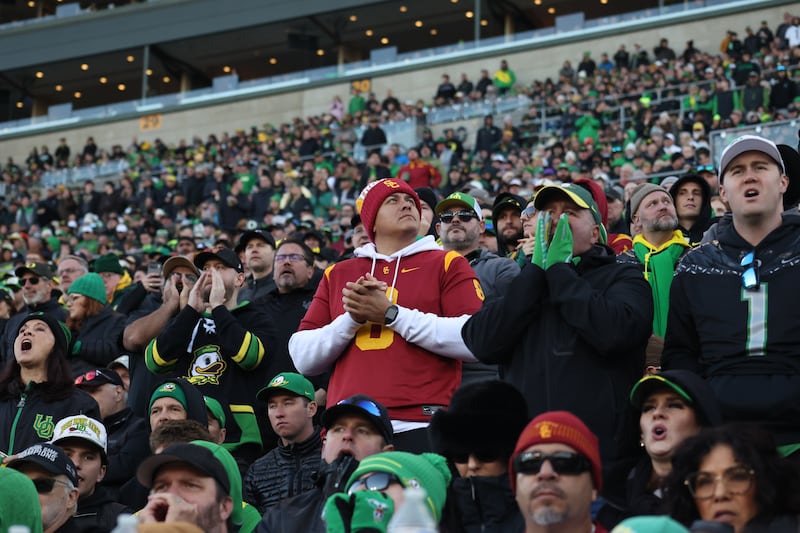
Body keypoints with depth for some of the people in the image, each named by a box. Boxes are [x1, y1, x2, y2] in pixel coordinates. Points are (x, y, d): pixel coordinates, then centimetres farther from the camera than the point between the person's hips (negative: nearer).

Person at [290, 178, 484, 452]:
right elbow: (302, 358, 12)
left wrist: (391, 314, -7)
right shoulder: (337, 275, 20)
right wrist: (353, 318, -4)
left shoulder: (447, 264, 10)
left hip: (420, 428, -2)